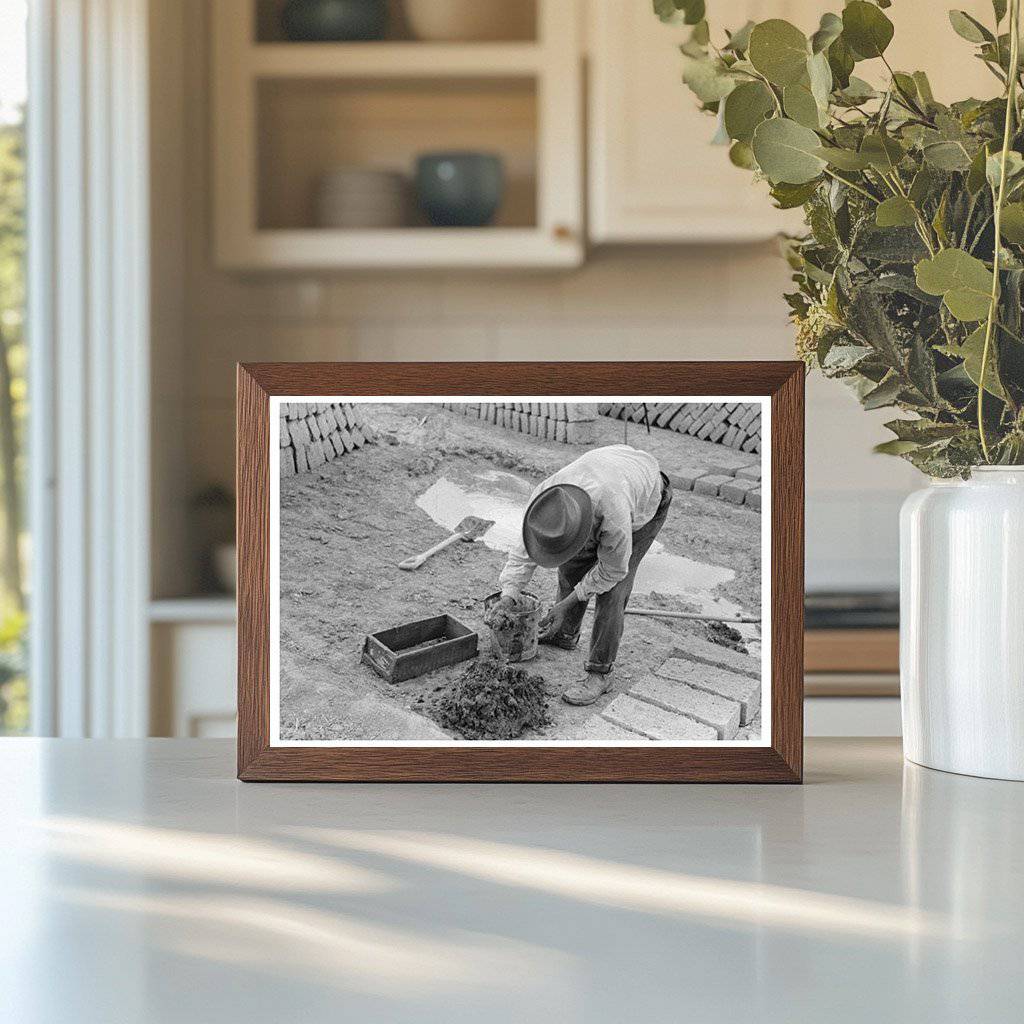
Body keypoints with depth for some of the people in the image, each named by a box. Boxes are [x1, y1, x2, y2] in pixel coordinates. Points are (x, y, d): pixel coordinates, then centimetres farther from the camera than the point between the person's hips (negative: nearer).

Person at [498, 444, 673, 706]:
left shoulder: (614, 518, -46)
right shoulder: (542, 501, -31)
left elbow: (613, 569, -27)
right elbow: (523, 553, -17)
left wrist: (567, 604, -23)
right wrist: (507, 597, -27)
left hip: (646, 503, -6)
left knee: (612, 589, -14)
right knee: (572, 566, 13)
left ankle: (599, 673, -6)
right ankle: (564, 634, 38)